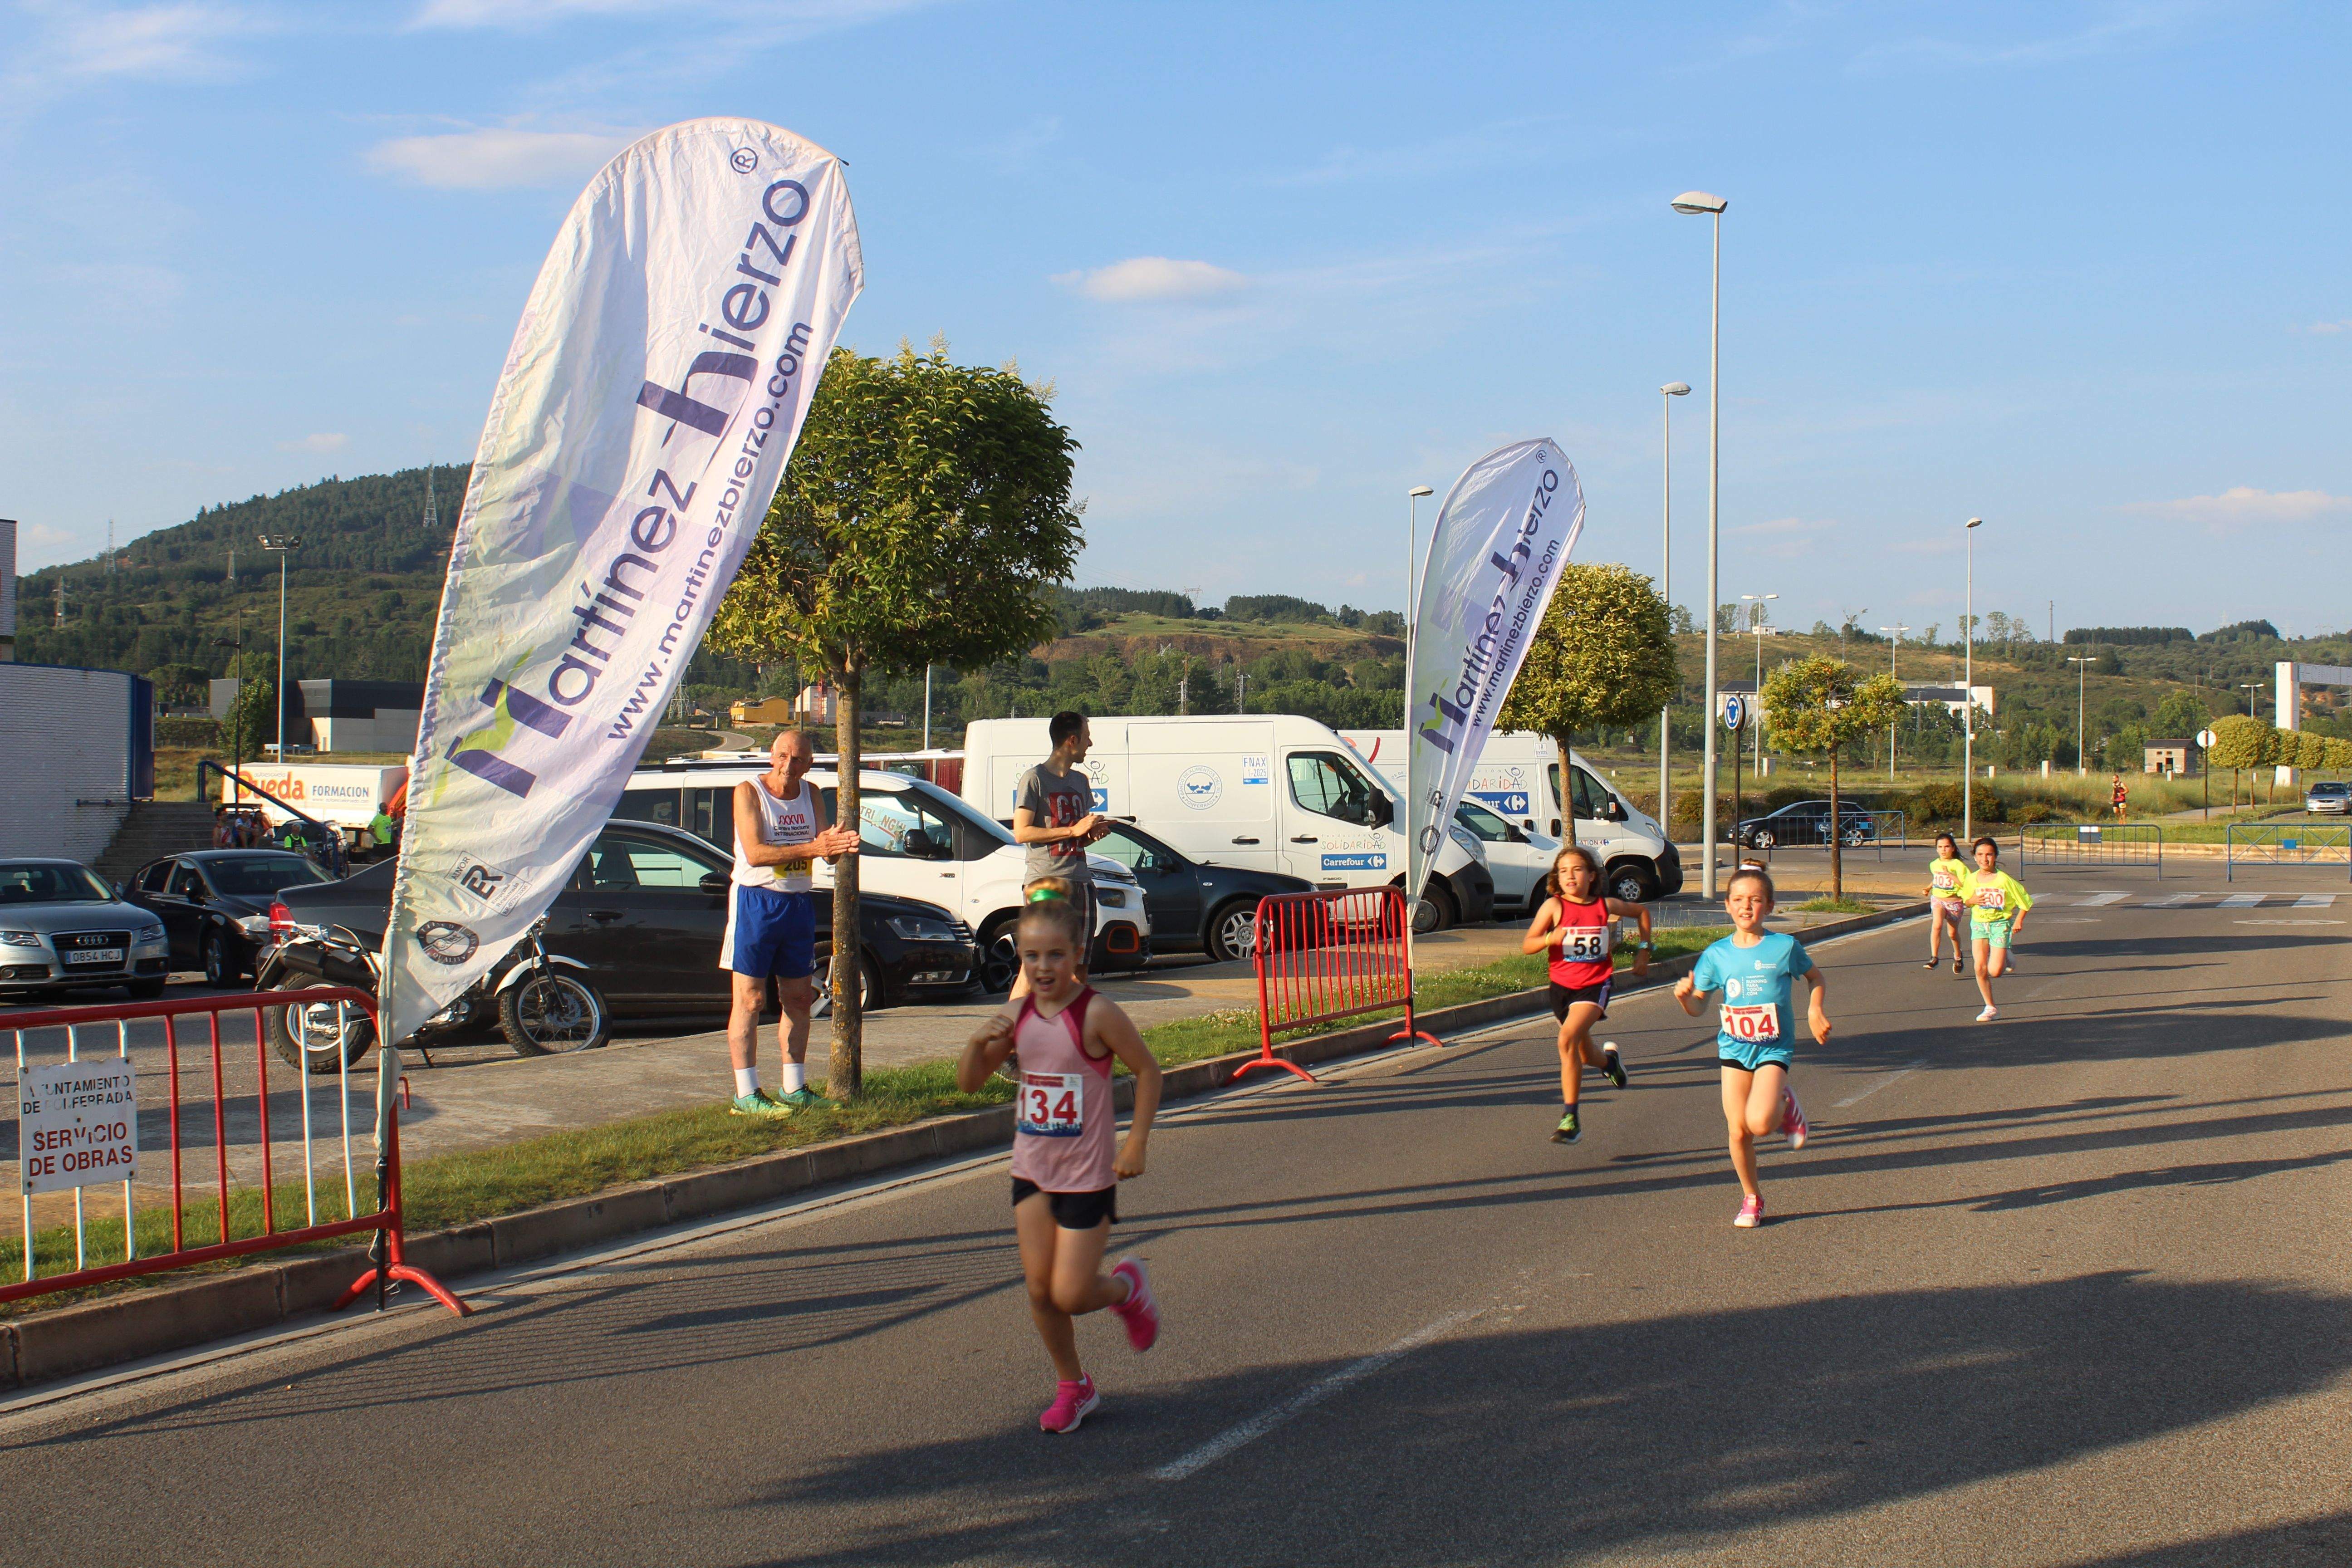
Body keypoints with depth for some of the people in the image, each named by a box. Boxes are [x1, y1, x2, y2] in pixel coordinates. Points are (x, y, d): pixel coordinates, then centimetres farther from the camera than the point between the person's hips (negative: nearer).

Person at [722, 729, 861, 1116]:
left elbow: (826, 847, 2)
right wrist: (812, 848, -29)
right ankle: (746, 1094, -5)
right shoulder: (749, 793, -8)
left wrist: (840, 844, -22)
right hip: (756, 900, -6)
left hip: (799, 904, 6)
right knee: (750, 998, -6)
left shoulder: (810, 795, 10)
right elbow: (755, 853, -20)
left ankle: (794, 1089, 18)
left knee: (799, 997, 9)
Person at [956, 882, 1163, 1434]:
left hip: (1087, 1176, -5)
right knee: (1040, 1290, 6)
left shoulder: (1097, 1014, -17)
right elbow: (970, 1083, 5)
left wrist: (1136, 1145, -10)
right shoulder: (1021, 1015, -1)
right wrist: (979, 1043, -15)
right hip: (1031, 1173, 5)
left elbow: (1148, 1071, -8)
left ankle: (1127, 1286, 29)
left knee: (1071, 1295, -3)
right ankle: (1073, 1387, 25)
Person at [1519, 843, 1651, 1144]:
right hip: (1563, 986, 2)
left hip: (1595, 986, -2)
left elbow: (1642, 912, 19)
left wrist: (1643, 950, 15)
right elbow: (1526, 945, -12)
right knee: (1585, 1056, 16)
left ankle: (1570, 1118, -20)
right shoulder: (1554, 906, -7)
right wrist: (1550, 939, -32)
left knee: (1568, 1039, -25)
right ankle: (1609, 1059, 56)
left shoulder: (1606, 905, -1)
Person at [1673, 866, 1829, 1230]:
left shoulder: (1785, 947, -5)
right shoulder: (1717, 955, 0)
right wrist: (1685, 996, -16)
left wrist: (1815, 1010, -5)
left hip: (1773, 1048, -2)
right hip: (1734, 1048, 2)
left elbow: (1816, 979, 12)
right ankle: (1751, 1197, 22)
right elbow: (1699, 1006, 6)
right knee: (1738, 1131, -1)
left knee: (1760, 1124, -22)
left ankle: (1786, 1105, 14)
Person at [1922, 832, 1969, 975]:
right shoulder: (1934, 865, 3)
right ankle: (1934, 958, -25)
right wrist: (1928, 888, 9)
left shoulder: (1958, 865, -12)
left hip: (1954, 902, -2)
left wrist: (1950, 874, -27)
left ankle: (1958, 956, 42)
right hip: (1938, 900, 2)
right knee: (1937, 925, -25)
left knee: (1953, 933, 13)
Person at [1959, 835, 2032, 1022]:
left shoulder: (2004, 880, -14)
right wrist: (1973, 900, -10)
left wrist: (2019, 921, -13)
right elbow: (1966, 900, 13)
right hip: (1979, 923, 4)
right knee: (1980, 968, -8)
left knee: (1995, 971, -12)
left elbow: (2025, 900, -5)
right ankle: (1991, 1008, 5)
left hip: (2000, 924, -3)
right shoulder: (1972, 879, -2)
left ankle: (2006, 959, 26)